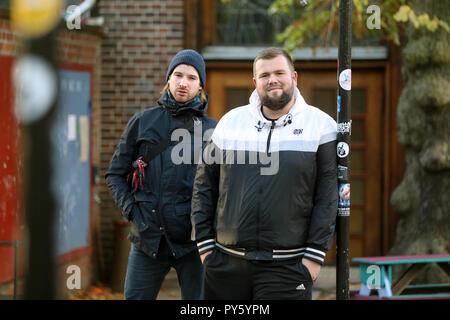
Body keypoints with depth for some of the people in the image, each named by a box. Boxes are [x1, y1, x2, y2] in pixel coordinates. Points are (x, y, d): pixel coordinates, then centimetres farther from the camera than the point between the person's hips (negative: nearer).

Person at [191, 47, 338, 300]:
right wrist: (204, 243, 7)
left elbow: (328, 195, -1)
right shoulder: (231, 122, 10)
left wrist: (315, 254, -7)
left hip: (287, 268, -3)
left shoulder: (320, 125, 2)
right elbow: (204, 185, 14)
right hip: (227, 262, 3)